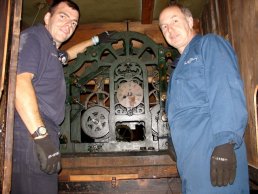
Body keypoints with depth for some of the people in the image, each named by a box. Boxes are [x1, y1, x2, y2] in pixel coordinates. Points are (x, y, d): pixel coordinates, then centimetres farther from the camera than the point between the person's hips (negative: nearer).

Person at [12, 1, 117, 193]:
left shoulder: (51, 49, 24)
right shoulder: (33, 36, -3)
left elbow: (67, 54, 49)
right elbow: (20, 80, -19)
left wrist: (96, 40, 56)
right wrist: (40, 134, -26)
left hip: (42, 134, 9)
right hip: (30, 135, -9)